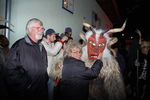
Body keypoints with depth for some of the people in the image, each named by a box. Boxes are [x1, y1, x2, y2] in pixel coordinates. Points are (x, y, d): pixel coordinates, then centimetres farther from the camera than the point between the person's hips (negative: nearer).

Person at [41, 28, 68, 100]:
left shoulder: (52, 44, 12)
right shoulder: (43, 44, -14)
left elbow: (56, 56, 9)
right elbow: (53, 52, -28)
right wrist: (61, 41, -21)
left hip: (51, 74, 8)